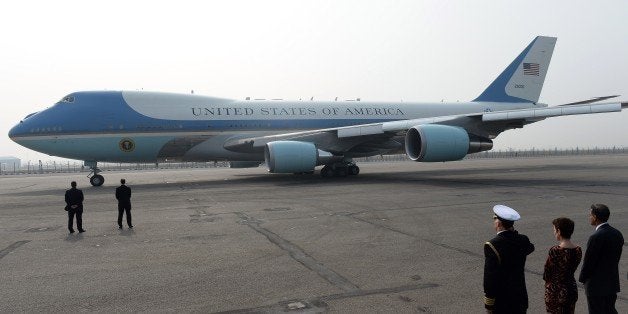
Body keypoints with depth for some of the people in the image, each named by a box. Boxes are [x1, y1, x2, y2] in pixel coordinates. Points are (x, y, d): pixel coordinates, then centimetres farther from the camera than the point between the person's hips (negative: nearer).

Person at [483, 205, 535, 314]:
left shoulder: (491, 246, -21)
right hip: (520, 298, 5)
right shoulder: (523, 240, -5)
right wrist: (514, 232, 8)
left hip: (500, 301, -5)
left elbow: (490, 277, -19)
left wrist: (488, 305, -9)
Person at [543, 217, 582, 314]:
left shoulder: (555, 251, -21)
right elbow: (571, 270, 8)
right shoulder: (578, 250, -2)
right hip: (572, 289, 6)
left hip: (555, 291, -6)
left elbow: (546, 275, -12)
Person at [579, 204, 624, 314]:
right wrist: (609, 272, 15)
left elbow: (588, 262, -18)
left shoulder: (596, 237, -23)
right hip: (612, 283, 8)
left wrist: (582, 279, -3)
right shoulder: (618, 234, 2)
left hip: (596, 285, -8)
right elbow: (616, 259, 8)